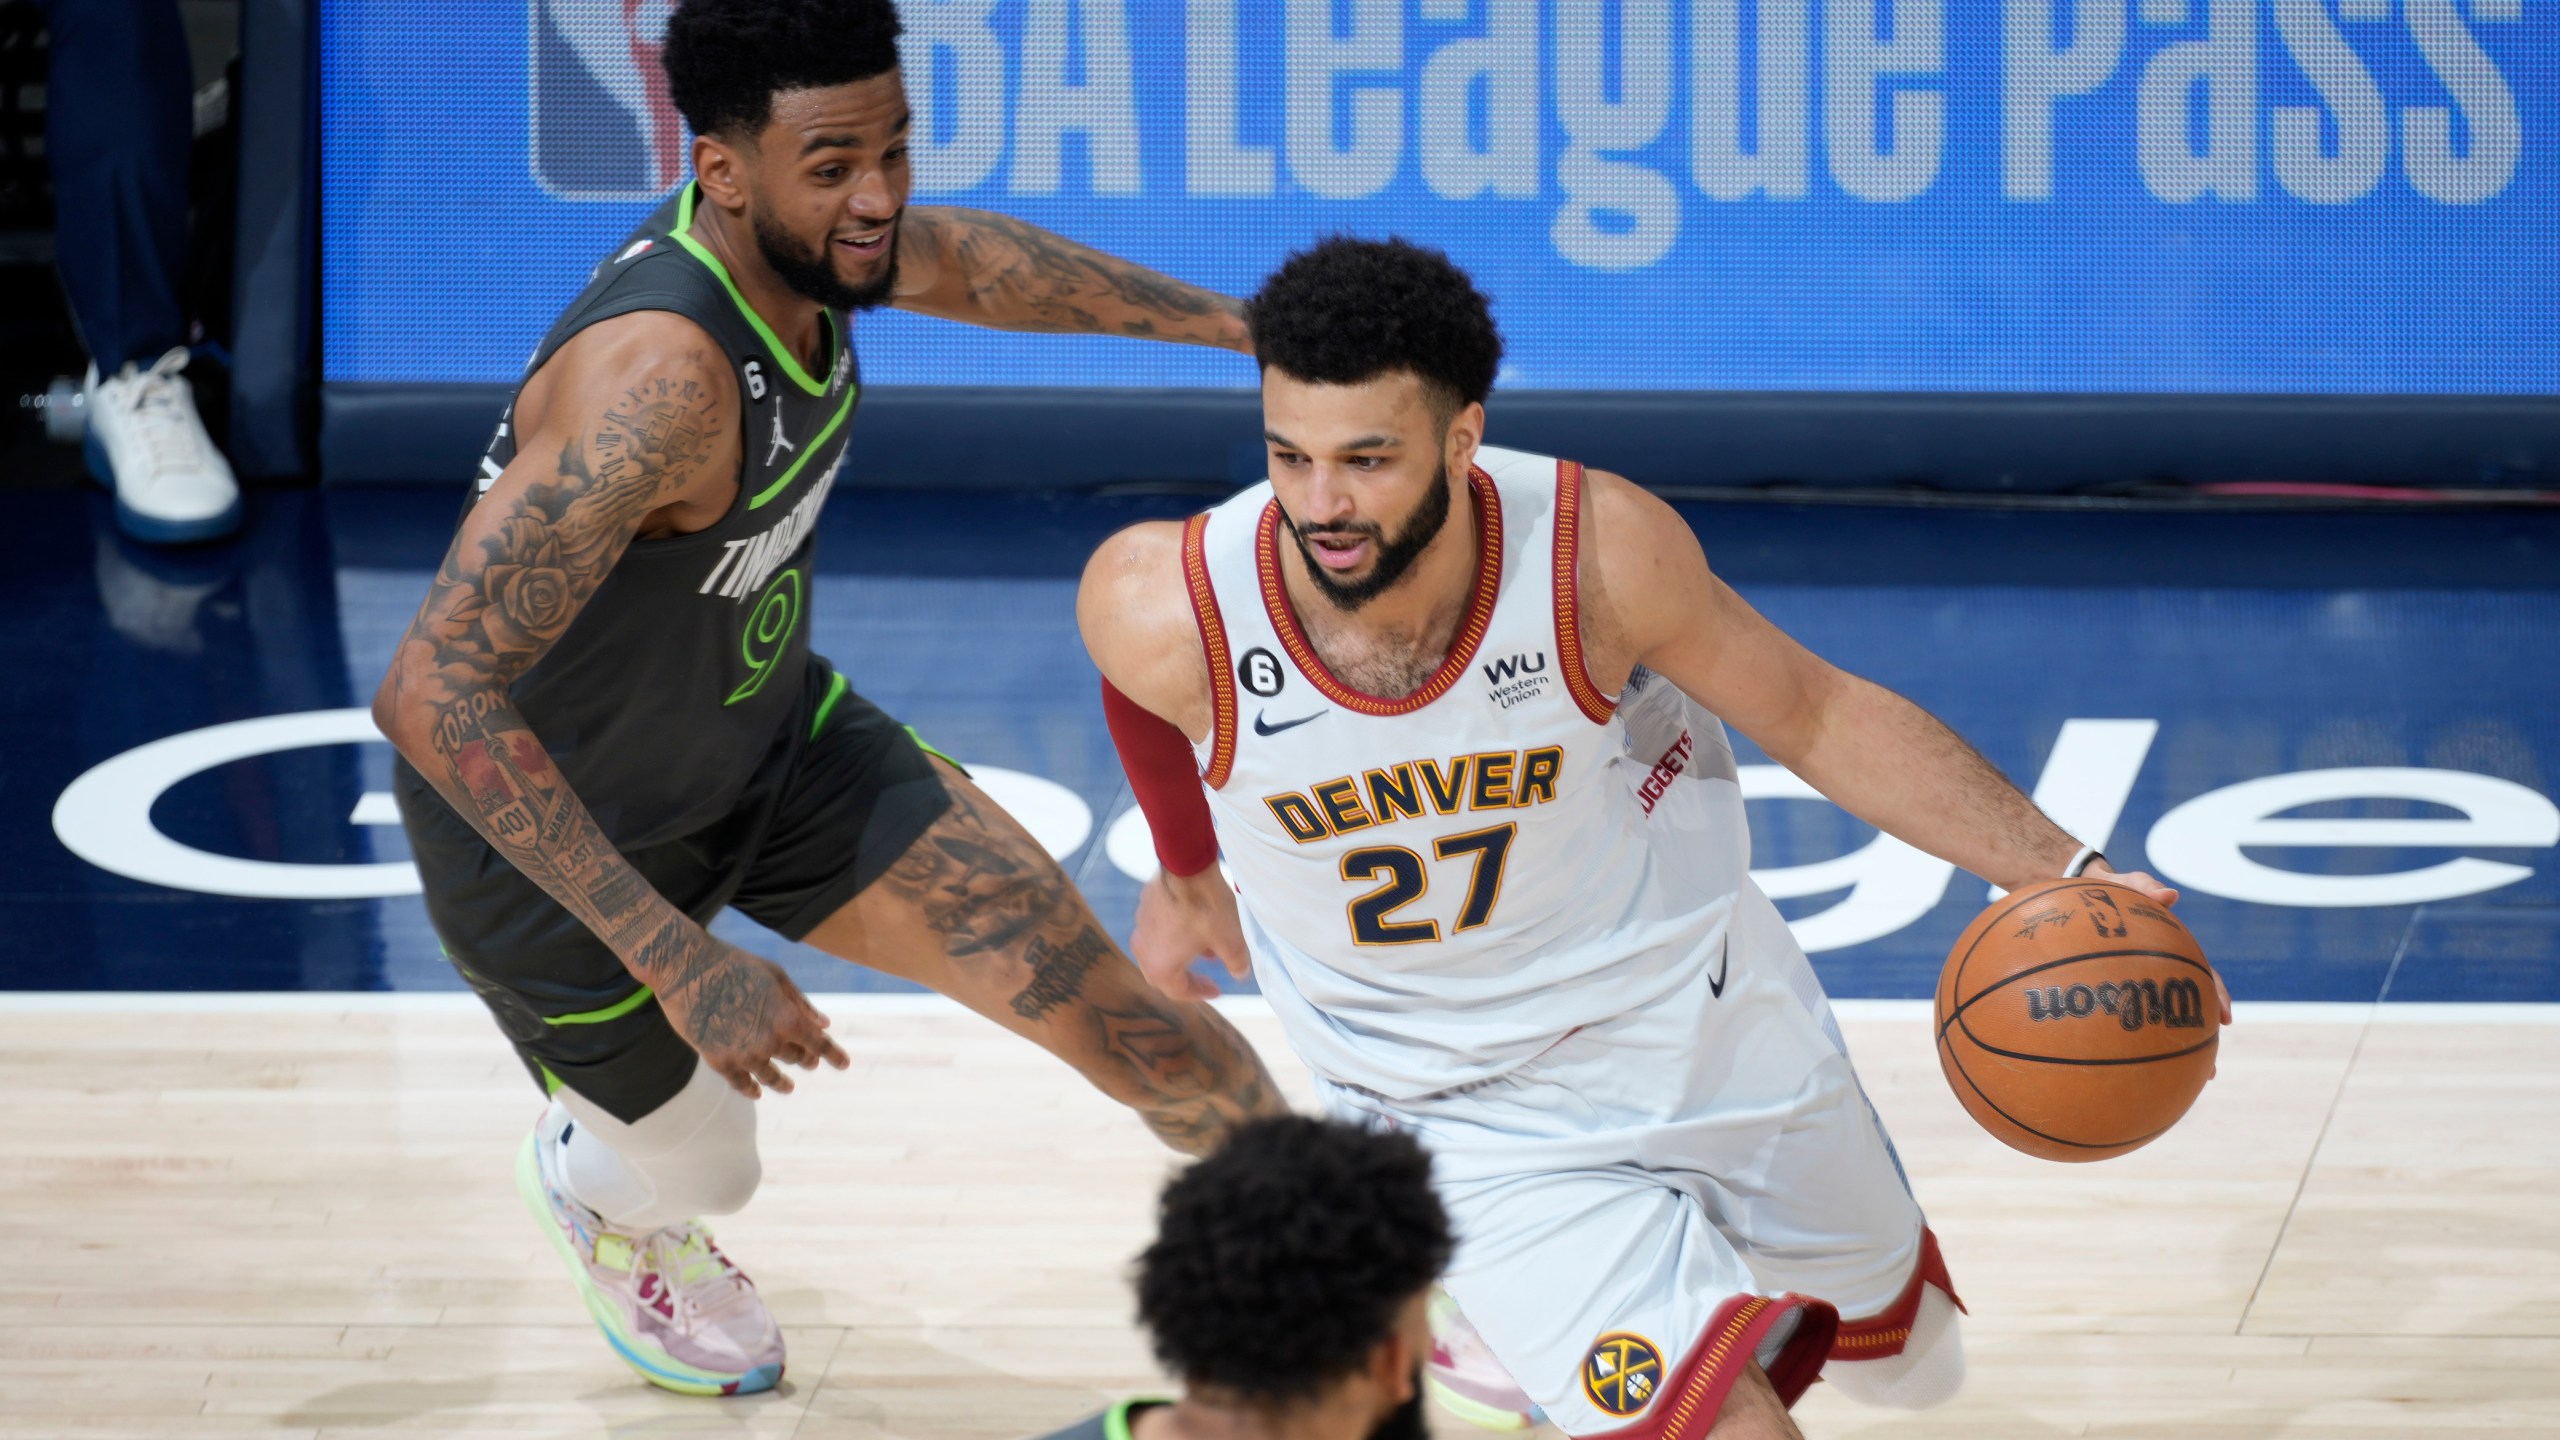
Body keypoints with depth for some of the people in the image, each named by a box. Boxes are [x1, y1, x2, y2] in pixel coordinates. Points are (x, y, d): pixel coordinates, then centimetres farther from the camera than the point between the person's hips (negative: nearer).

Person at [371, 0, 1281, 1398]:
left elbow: (963, 259, 12)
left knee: (1097, 995, 1)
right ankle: (592, 1191, 56)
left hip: (766, 735, 7)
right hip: (551, 833, -7)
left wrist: (1235, 325, 19)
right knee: (695, 1167, 17)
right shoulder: (663, 376, -42)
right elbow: (433, 693, -45)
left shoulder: (812, 235, -16)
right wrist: (679, 960, -45)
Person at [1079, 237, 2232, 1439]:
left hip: (1706, 1021, 3)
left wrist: (2061, 876, -20)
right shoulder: (1170, 614, -28)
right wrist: (1186, 873, 15)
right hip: (1474, 1131, -3)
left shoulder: (1597, 550, -27)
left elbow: (1819, 717, -10)